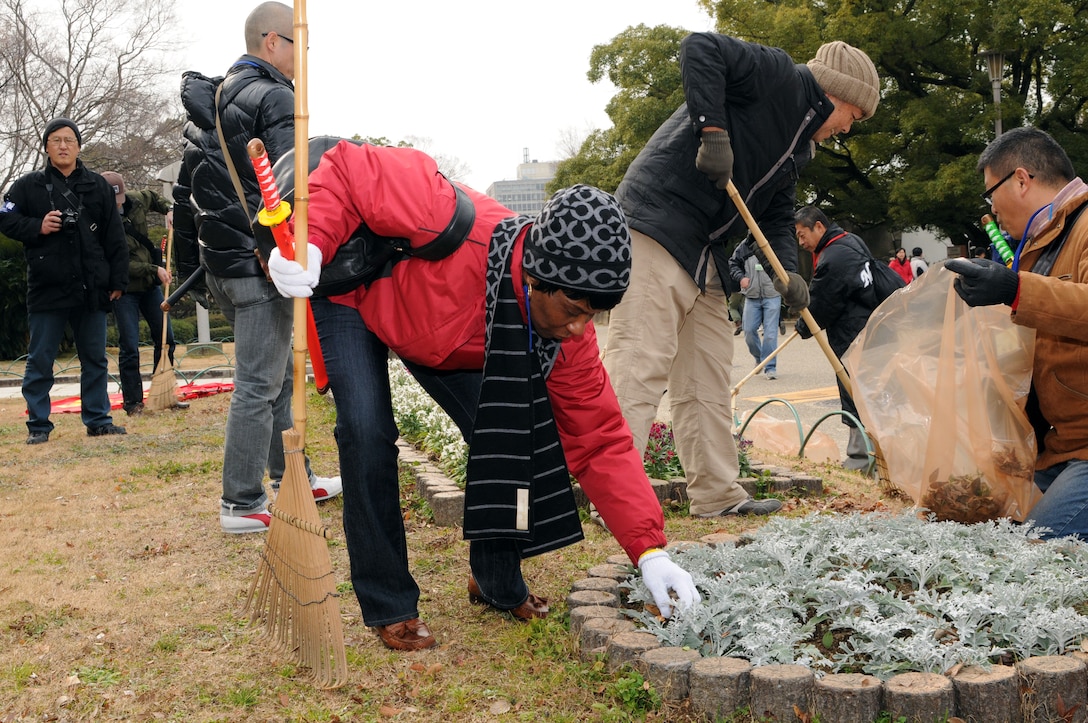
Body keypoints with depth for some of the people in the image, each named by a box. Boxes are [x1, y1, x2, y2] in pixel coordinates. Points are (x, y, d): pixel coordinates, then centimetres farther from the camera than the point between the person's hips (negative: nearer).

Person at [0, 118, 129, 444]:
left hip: (91, 290, 2)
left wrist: (118, 280, 2)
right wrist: (37, 227, -14)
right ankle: (38, 425, 12)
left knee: (95, 359, 9)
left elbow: (115, 238, 7)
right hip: (47, 289, -2)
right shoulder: (29, 185, 3)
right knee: (40, 361, 4)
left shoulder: (98, 186, 7)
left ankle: (98, 420, 19)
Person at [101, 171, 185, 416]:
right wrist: (153, 269, -23)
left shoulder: (136, 200, -3)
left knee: (166, 340, 10)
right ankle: (133, 402, 3)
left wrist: (169, 209, 6)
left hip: (151, 285, 7)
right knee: (129, 348, -7)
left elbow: (152, 196, 24)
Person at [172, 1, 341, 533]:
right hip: (261, 262, -10)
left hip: (220, 263, 10)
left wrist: (189, 250, 25)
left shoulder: (210, 101, 18)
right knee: (259, 384, -4)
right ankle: (242, 505, 2)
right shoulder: (275, 97, -11)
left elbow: (187, 185, 21)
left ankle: (292, 479, 28)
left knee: (279, 374, 19)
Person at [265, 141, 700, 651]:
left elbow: (600, 442, -19)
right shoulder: (456, 225, -45)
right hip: (352, 298, -4)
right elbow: (350, 168, -34)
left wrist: (650, 551, -25)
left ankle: (497, 584, 15)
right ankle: (388, 608, -5)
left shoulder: (567, 335, -25)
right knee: (369, 432, -23)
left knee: (503, 434, -9)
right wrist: (309, 241, -50)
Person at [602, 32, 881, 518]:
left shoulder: (798, 148, 23)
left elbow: (777, 216, 20)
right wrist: (713, 130, -23)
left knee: (708, 373, 11)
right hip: (657, 224, -10)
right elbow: (701, 48, -15)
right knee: (640, 361, -14)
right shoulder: (778, 76, -4)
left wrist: (788, 273, 1)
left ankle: (717, 494, 18)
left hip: (704, 254, 10)